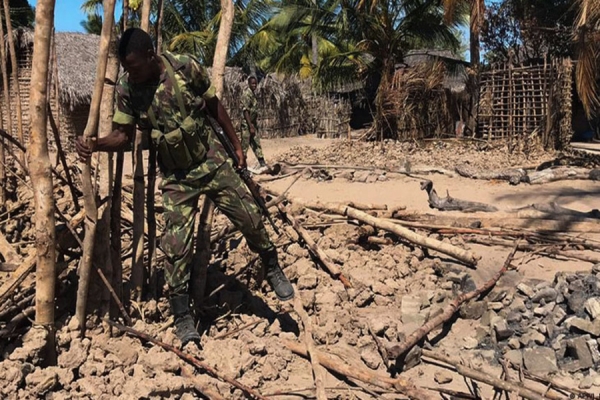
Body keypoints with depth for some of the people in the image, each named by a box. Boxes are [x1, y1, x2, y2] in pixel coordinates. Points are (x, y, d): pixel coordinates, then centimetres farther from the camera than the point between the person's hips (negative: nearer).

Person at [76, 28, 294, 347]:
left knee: (250, 219, 3)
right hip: (176, 177, 1)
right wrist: (94, 145, -22)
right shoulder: (125, 90, -10)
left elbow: (214, 107, -1)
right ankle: (182, 318, 10)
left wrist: (236, 145, 4)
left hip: (212, 162, 0)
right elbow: (124, 135, -2)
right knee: (175, 246, -5)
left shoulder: (187, 68, -13)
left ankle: (273, 270, 30)